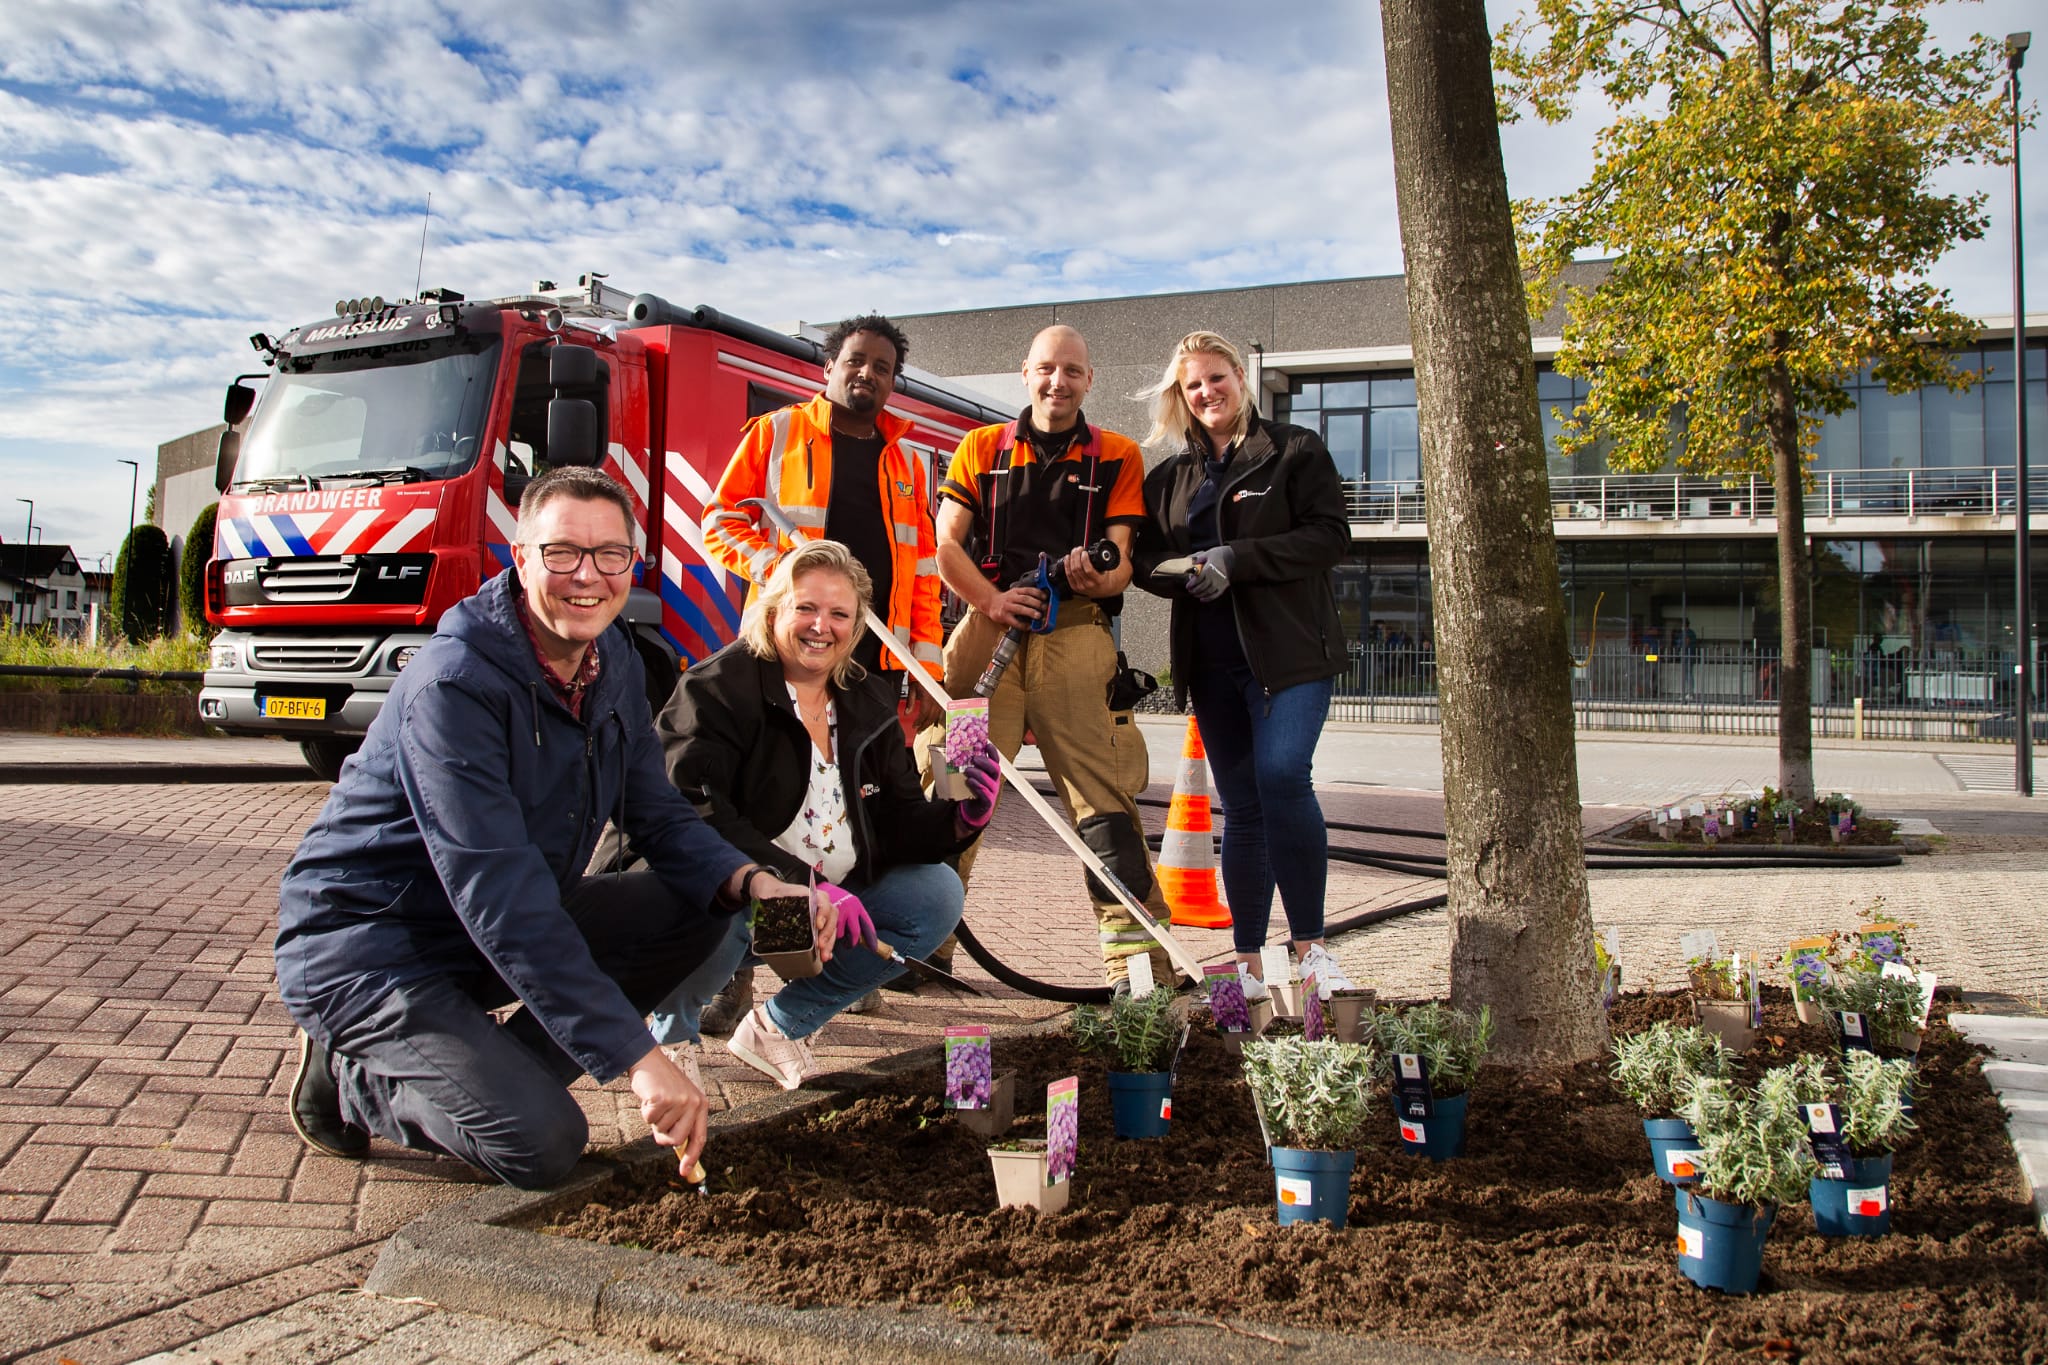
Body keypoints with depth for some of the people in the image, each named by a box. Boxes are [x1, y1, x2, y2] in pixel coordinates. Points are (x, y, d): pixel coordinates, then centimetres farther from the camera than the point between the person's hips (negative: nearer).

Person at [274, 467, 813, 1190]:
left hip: (510, 930, 8)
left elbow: (659, 817, 3)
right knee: (542, 1143, -23)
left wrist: (753, 883, -20)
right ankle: (350, 1081, 4)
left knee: (704, 908, -5)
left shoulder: (614, 661, -1)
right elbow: (497, 895, -34)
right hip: (368, 945, -8)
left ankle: (492, 1070, 0)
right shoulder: (453, 686, -27)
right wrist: (638, 1057, -38)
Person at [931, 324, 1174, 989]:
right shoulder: (981, 448, 16)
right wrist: (991, 598, -9)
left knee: (1103, 789, -7)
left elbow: (1123, 560, 6)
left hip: (1077, 634, -1)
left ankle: (1138, 953, -3)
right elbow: (945, 542, 7)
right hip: (988, 631, 1)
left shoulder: (1118, 457, 14)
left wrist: (1098, 579, -18)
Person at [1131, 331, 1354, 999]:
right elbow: (1144, 558, 16)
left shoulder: (1295, 450, 5)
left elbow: (1330, 535, -6)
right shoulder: (1171, 477, 18)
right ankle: (1249, 965, 10)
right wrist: (1180, 570, -7)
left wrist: (1237, 558, -16)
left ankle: (1310, 946, -11)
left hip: (1289, 648, -4)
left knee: (1282, 776, -22)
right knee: (1240, 807, 5)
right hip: (1212, 661, 5)